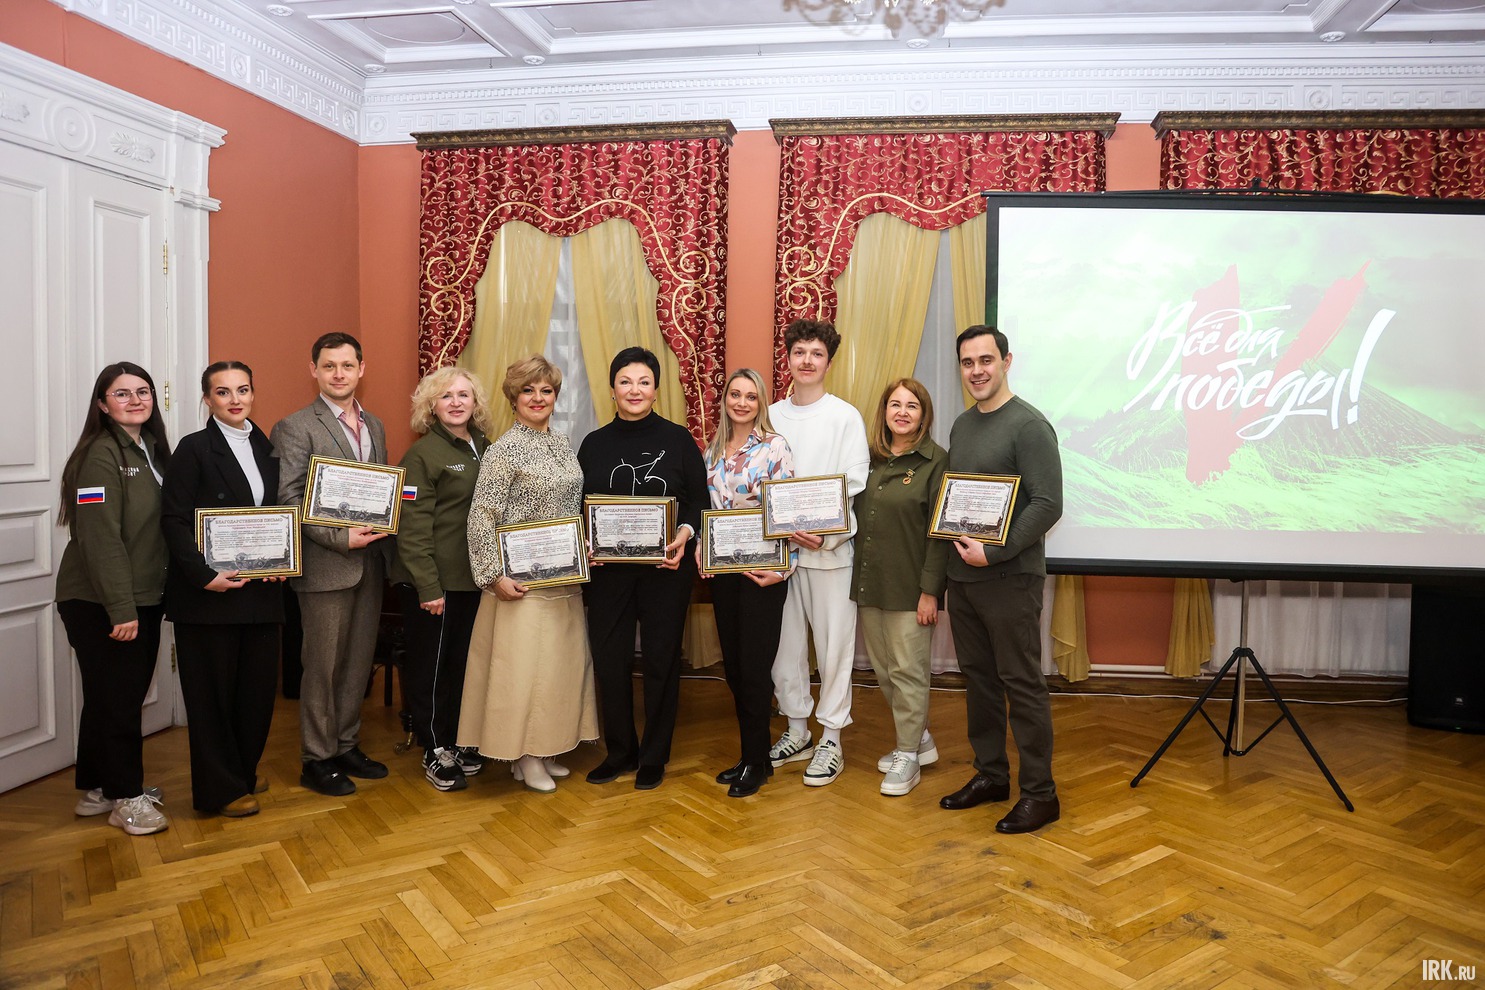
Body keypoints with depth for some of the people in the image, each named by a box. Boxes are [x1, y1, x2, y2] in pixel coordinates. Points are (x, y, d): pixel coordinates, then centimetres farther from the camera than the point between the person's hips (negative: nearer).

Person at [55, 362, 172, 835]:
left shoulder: (151, 450, 11)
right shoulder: (101, 455, -15)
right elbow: (100, 539, -20)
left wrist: (142, 603, 10)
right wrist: (121, 609, -21)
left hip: (143, 599, 8)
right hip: (100, 605, -8)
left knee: (126, 695, 15)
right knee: (115, 698, 3)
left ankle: (98, 788, 30)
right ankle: (125, 797, 15)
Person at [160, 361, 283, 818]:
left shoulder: (267, 448, 11)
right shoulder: (195, 448, -6)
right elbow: (174, 520, -10)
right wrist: (204, 575, -19)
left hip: (261, 588, 6)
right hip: (210, 591, -5)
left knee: (258, 685, 13)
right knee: (212, 690, 5)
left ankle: (244, 771, 31)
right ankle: (220, 789, 18)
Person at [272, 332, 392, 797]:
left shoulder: (374, 426, 13)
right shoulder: (296, 427, -7)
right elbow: (289, 501, -13)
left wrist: (382, 542, 0)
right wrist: (341, 538, -19)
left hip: (369, 563, 6)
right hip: (325, 566, -6)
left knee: (358, 662, 14)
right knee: (322, 666, 4)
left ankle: (346, 746, 28)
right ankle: (317, 759, 18)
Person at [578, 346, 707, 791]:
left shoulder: (678, 439, 1)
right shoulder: (594, 444, 7)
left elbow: (699, 501, 1)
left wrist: (684, 533, -18)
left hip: (666, 568, -2)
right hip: (607, 569, 2)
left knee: (661, 659, 7)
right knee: (610, 659, 6)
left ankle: (654, 757, 23)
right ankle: (619, 751, 26)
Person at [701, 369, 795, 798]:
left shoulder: (775, 447, -7)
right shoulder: (714, 450, 11)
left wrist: (780, 568, -17)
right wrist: (699, 549, 1)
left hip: (761, 572, -6)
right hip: (722, 570, 6)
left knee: (754, 666, -1)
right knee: (733, 665, 11)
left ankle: (755, 762, 15)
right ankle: (752, 755, 25)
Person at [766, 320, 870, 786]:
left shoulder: (846, 417, -1)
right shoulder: (771, 416, 9)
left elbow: (856, 488, -6)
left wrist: (828, 535, -18)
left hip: (831, 549, -3)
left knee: (833, 643, 3)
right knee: (785, 642, 11)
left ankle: (831, 739, 16)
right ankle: (797, 731, 27)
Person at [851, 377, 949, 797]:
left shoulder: (936, 461, -7)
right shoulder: (871, 458, 10)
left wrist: (930, 590, -14)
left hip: (909, 586, -6)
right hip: (869, 582, 6)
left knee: (907, 671, 2)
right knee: (884, 670, 13)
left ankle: (909, 755, 17)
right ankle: (919, 738, 32)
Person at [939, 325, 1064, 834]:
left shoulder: (1029, 425, -10)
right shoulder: (961, 425, 14)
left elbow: (1047, 505, -17)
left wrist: (993, 553, -20)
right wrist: (956, 546, 5)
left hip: (1009, 577, -7)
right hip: (962, 576, 8)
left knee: (1022, 685, -1)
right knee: (978, 680, 15)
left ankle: (1039, 793, 12)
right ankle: (990, 774, 29)